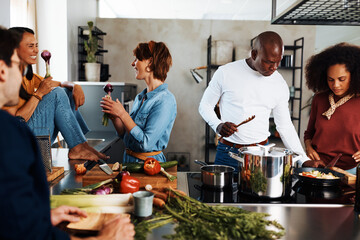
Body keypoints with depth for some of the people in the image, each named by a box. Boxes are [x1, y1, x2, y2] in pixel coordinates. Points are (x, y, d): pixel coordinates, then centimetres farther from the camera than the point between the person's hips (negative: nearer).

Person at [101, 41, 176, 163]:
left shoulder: (165, 100, -13)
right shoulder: (140, 97, 10)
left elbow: (146, 143, -20)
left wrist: (122, 114, -14)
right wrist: (114, 117, -1)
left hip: (149, 163, -6)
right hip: (129, 159, 6)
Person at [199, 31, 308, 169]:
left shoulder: (280, 85, 0)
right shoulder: (225, 73, -8)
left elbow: (285, 127, 8)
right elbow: (205, 106, 3)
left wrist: (305, 161, 5)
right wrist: (218, 125, -16)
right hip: (228, 152, -1)